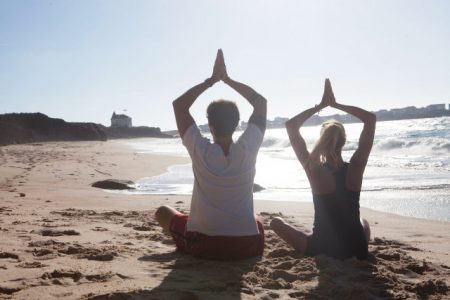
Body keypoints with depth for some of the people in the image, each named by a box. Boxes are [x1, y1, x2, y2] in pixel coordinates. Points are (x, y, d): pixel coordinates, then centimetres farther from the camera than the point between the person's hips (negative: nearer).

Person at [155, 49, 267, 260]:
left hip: (202, 245, -2)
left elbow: (178, 104, 1)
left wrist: (212, 80, 2)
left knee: (163, 211, 24)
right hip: (247, 247, 3)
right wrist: (227, 79, 5)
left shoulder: (200, 151, -12)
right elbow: (261, 102, 6)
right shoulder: (247, 150, -8)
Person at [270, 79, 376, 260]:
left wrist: (320, 106, -6)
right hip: (357, 250, 3)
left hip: (322, 249, -3)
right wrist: (336, 105, -3)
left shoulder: (316, 172, -14)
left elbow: (291, 125, -11)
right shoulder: (355, 169, -9)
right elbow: (371, 119, -2)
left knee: (276, 222, 15)